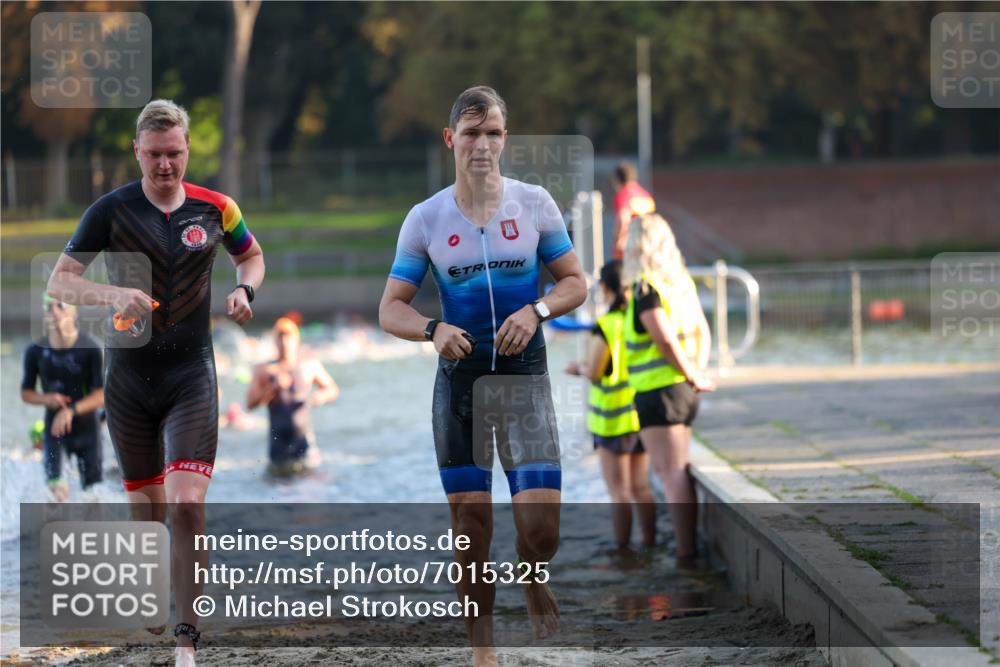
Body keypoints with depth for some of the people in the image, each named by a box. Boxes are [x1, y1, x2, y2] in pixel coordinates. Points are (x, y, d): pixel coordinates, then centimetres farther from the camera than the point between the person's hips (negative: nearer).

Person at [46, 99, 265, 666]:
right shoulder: (111, 210, -5)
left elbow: (252, 256, 19)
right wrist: (115, 295, -24)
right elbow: (60, 281, -6)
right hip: (129, 379, 1)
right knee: (147, 510, 10)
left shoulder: (215, 208, -1)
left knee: (188, 504, -16)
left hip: (192, 376, -1)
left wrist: (244, 290, -3)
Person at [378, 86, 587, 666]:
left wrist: (537, 311, -16)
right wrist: (433, 329, -20)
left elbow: (575, 282, 4)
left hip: (525, 373, -1)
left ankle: (533, 576, 24)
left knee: (541, 525, -12)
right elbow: (391, 308, 1)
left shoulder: (535, 204, -2)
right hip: (460, 378, 1)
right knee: (471, 526, 3)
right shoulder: (426, 219, -1)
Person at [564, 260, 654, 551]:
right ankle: (649, 542, 14)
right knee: (641, 487, 14)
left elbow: (593, 372, -14)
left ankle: (622, 548, 2)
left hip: (613, 418, -5)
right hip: (642, 414, 5)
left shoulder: (605, 327, -16)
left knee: (619, 491, 1)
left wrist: (578, 367, 7)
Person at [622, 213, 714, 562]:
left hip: (657, 390, -9)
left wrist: (693, 377, -11)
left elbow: (666, 339, -21)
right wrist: (698, 371, 7)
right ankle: (689, 548, 18)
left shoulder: (645, 288, -14)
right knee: (677, 473, 16)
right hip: (682, 389, 9)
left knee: (673, 475, -9)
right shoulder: (681, 281, 12)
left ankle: (685, 553, -11)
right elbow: (702, 332, 16)